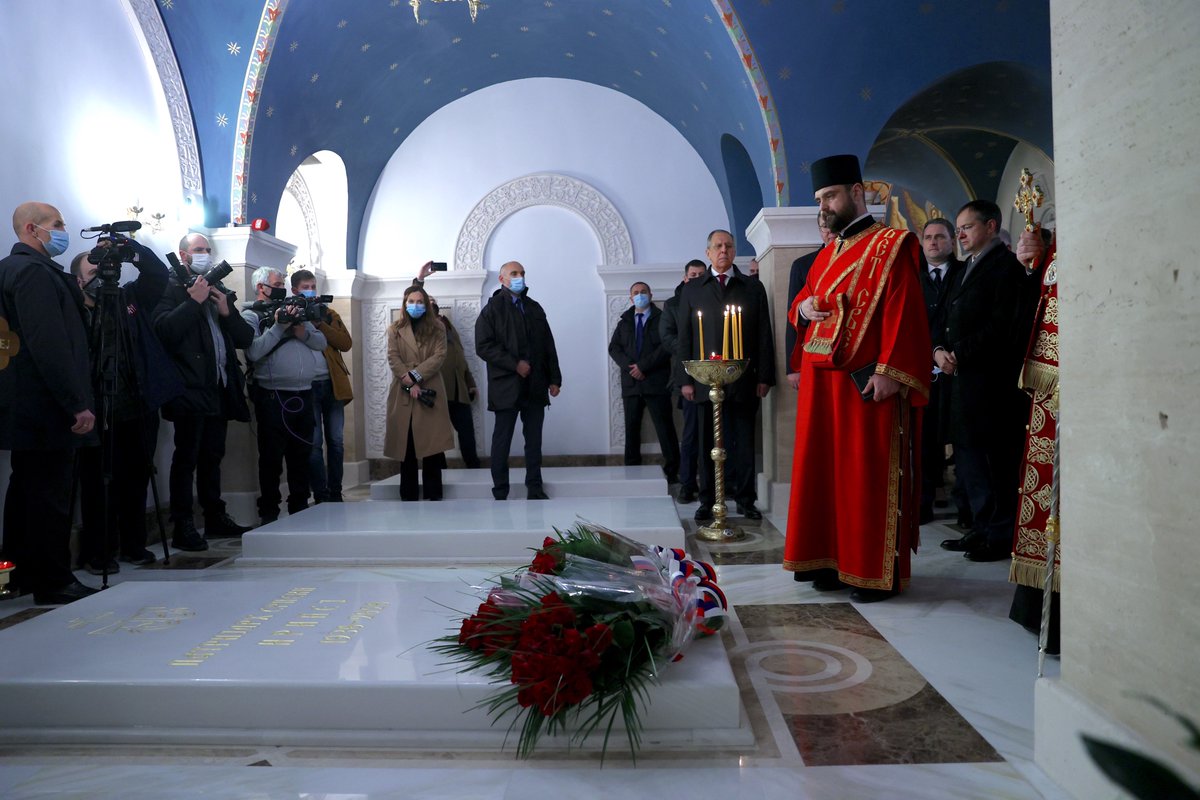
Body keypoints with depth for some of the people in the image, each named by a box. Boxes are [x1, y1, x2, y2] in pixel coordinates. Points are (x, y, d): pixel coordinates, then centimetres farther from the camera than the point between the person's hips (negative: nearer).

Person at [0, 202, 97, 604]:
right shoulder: (34, 272, -15)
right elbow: (50, 344, -23)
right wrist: (77, 404, -22)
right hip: (47, 405, -10)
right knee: (51, 494, -3)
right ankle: (53, 582, 5)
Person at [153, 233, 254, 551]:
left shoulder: (218, 289, 20)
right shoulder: (172, 288, 0)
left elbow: (246, 337, 14)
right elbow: (164, 330, -16)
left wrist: (227, 311, -1)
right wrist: (193, 302, -14)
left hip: (219, 389, 6)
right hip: (191, 389, -6)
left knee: (213, 455, 14)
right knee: (186, 457, -5)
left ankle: (215, 517, 22)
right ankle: (182, 527, -2)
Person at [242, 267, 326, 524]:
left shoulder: (294, 309, 18)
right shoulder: (251, 315, 1)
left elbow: (322, 342, 11)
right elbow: (254, 351, -16)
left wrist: (302, 332, -7)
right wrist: (278, 327, -16)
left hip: (304, 395, 6)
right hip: (273, 397, -5)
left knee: (302, 456, 12)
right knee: (272, 458, 2)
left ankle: (300, 509, 23)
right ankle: (269, 514, 12)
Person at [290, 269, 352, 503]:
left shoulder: (329, 314, 12)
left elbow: (346, 343, -2)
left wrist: (320, 324, -9)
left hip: (332, 384, 3)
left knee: (336, 441, 7)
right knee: (314, 443, 0)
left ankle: (335, 494, 16)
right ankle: (321, 497, 7)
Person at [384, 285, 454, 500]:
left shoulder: (437, 329, 10)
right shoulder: (395, 329, 12)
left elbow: (439, 356, -2)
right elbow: (393, 359, 0)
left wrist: (415, 375, -14)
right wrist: (410, 384, -13)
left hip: (430, 391, -1)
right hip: (403, 394, 1)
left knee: (432, 446, -4)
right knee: (406, 447, 2)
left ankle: (433, 497, 2)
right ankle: (408, 497, 9)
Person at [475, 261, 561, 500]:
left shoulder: (535, 308, 15)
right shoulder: (492, 309, 1)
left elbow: (548, 346, 14)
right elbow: (483, 346, -9)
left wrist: (554, 378, 7)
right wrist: (515, 364, -15)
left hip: (535, 386, 4)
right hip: (506, 387, -4)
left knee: (534, 440, 7)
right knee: (502, 440, 2)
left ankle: (535, 489, 15)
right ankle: (500, 494, 10)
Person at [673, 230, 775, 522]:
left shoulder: (753, 288, 11)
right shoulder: (692, 290, 11)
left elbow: (764, 336, 7)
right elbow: (684, 337, 8)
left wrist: (764, 377, 0)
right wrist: (684, 379, 0)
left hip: (744, 379, 0)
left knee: (744, 441, 4)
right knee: (708, 443, 4)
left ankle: (745, 500, 13)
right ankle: (707, 501, 12)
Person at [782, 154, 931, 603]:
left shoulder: (890, 246, -4)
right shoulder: (827, 253, 18)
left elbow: (903, 314, -12)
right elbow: (802, 299, 26)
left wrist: (888, 373, -21)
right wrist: (803, 307, 1)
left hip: (866, 385, -7)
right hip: (821, 383, 7)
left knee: (868, 475, -3)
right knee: (825, 471, 9)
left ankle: (878, 572, 7)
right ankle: (834, 559, 20)